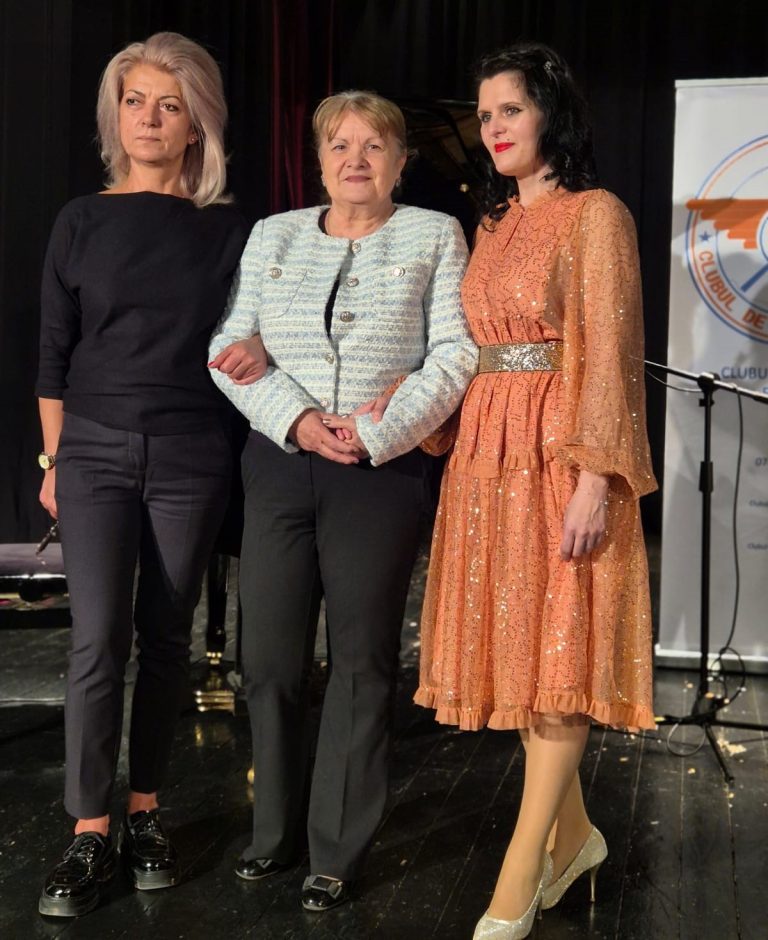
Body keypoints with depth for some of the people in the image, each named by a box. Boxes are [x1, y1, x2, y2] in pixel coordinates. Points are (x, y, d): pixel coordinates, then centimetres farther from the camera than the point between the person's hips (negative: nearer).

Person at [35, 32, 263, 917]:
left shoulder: (227, 230, 3)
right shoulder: (82, 220, 3)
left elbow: (248, 334, 11)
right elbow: (53, 352, 6)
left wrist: (257, 352, -13)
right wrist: (53, 460, 5)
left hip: (189, 458, 1)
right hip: (96, 451, 0)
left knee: (165, 638, 7)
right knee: (98, 640, -5)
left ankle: (145, 813, 21)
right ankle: (89, 835, 5)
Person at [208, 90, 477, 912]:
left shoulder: (434, 237, 5)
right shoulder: (273, 236, 13)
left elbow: (454, 357, -4)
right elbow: (231, 348, 6)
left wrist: (375, 433, -15)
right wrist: (296, 419, -10)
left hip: (380, 473, -2)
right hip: (279, 465, 3)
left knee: (360, 661, 2)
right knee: (269, 656, 5)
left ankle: (338, 851, 15)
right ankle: (276, 829, 23)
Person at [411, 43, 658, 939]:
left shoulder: (594, 215, -4)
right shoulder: (491, 225, 17)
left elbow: (609, 355, -11)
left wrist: (595, 478, -19)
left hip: (559, 454, -7)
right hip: (486, 454, 7)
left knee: (556, 649, -3)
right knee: (515, 646, 10)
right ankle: (572, 831, 26)